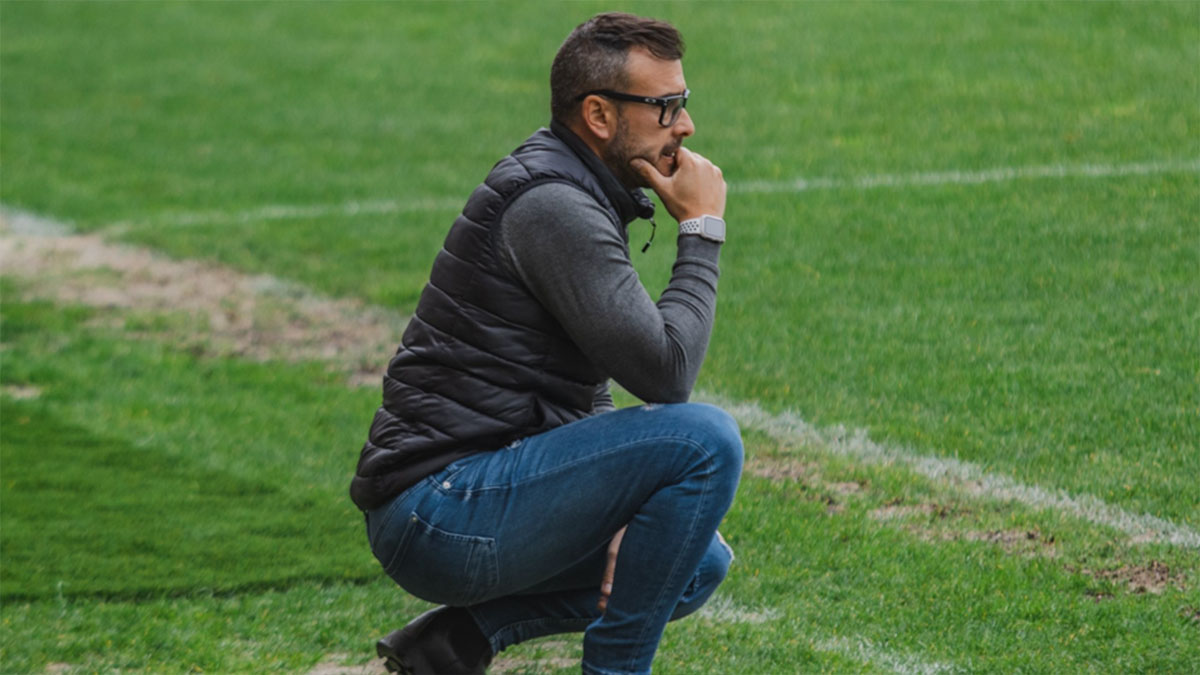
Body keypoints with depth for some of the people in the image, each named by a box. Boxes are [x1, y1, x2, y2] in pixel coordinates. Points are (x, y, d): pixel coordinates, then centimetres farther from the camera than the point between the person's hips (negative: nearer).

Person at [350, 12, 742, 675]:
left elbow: (588, 387, 23)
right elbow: (664, 371, -20)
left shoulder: (573, 196, 16)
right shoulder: (551, 207, -16)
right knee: (706, 438, -19)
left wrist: (615, 507, 9)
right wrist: (702, 232, -8)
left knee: (699, 565, 20)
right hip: (444, 513, -11)